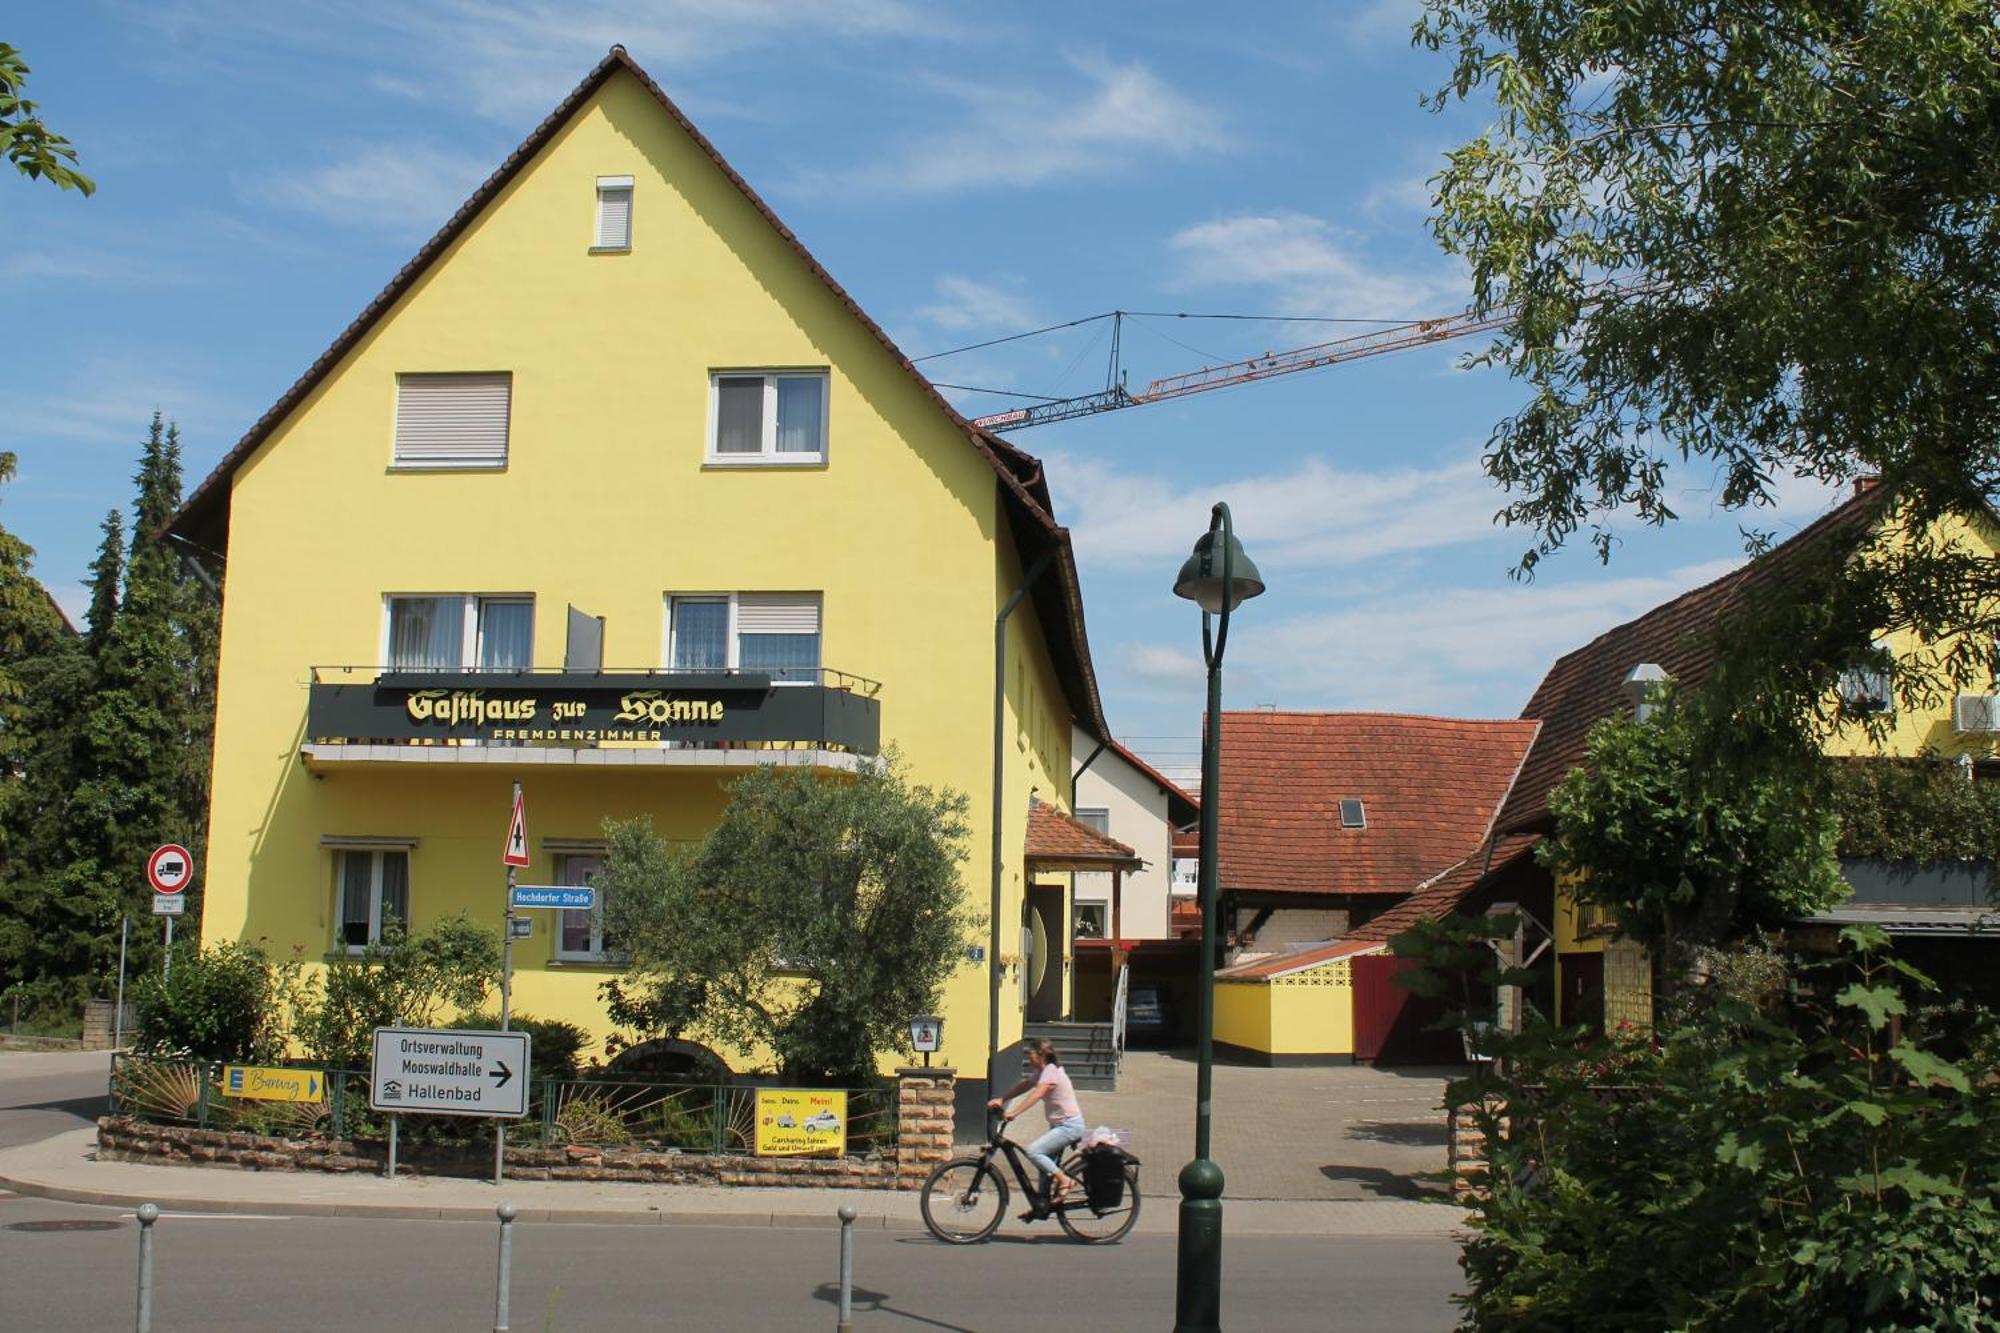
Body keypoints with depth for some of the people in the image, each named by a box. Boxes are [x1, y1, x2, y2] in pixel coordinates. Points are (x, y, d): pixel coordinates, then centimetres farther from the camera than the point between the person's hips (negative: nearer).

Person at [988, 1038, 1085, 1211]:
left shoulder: (1051, 1072, -18)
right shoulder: (1040, 1072, 12)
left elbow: (1036, 1095, -31)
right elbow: (1023, 1086, 8)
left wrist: (1013, 1113, -39)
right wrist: (1001, 1100, -6)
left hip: (1069, 1125, -10)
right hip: (1059, 1125, 10)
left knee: (1033, 1151, -19)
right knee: (1045, 1162, 11)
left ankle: (1064, 1180, -10)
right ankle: (1042, 1206, 19)